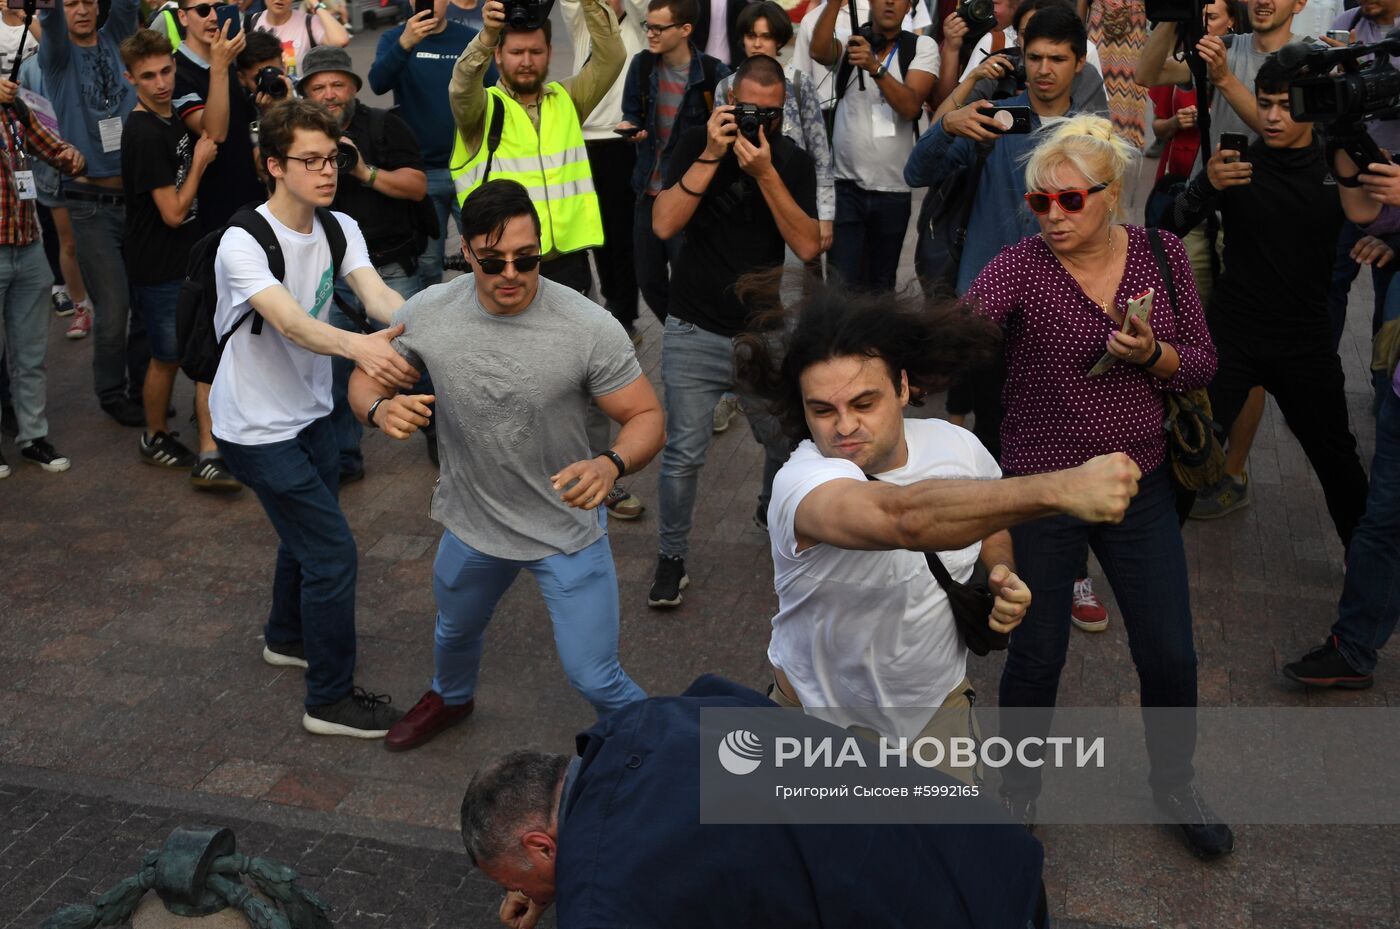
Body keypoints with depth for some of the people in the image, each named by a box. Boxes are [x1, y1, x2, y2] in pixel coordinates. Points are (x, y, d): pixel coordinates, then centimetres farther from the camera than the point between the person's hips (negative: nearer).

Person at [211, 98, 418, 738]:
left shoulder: (340, 229, -3)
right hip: (257, 426, -8)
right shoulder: (244, 243, -24)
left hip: (310, 411, 8)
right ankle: (331, 700, 8)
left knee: (307, 534, 25)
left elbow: (376, 294, -21)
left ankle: (287, 638, 51)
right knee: (332, 551, -8)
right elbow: (290, 321, -40)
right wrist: (358, 345, -59)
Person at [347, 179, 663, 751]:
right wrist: (381, 409, -27)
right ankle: (450, 698, 66)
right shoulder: (427, 314, -17)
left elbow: (645, 416, -18)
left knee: (595, 679, -4)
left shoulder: (591, 328, -26)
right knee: (455, 632, 31)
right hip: (472, 522, 4)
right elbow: (366, 378, -2)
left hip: (568, 529, -4)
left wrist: (611, 464, -40)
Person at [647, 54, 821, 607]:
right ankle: (671, 559, 15)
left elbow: (808, 246, -14)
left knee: (786, 443, 13)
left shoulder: (794, 162, -1)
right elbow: (664, 224, -16)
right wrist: (712, 156, -21)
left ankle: (773, 510, 46)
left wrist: (765, 173, -22)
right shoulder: (697, 145, -3)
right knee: (684, 453, -3)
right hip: (695, 332, -1)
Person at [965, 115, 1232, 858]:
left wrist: (1153, 355, -19)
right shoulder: (1019, 268, -14)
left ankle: (1173, 784, 39)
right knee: (1036, 656, 9)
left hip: (1140, 483, 3)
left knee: (1169, 654, 11)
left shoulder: (1162, 255, -3)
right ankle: (1018, 789, 35)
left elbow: (1203, 363, 2)